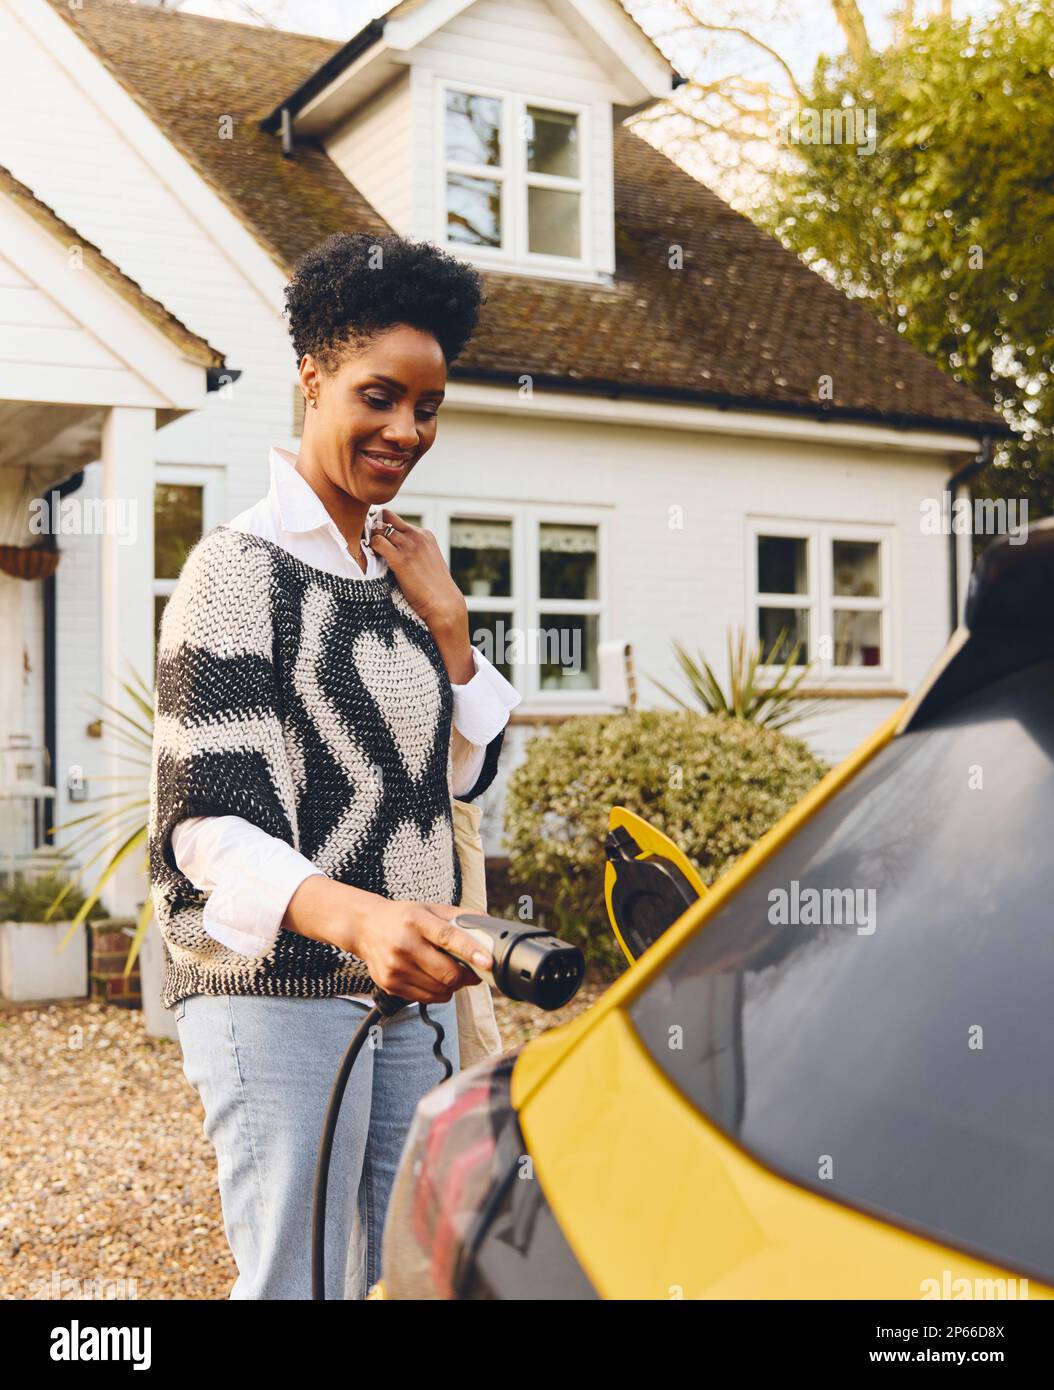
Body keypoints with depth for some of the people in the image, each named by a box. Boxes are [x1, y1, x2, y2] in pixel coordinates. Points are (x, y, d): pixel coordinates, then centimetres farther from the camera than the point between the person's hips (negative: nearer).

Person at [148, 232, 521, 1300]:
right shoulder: (242, 566, -10)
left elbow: (463, 773, 16)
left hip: (410, 982, 8)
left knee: (399, 1270, 13)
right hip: (277, 990, -7)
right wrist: (351, 917, -38)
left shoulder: (395, 566, 13)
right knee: (298, 1279, -4)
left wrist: (444, 620, 2)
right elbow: (209, 821, -19)